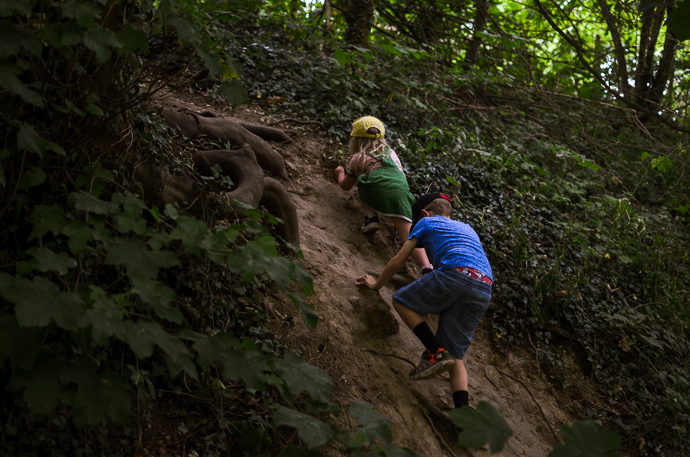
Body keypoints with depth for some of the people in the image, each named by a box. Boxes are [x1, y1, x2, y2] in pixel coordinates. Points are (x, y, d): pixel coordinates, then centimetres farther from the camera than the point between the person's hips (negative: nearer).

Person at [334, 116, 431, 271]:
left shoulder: (358, 158, 22)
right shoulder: (390, 152, 32)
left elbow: (345, 186, 33)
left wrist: (340, 173, 54)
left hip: (376, 193, -2)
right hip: (401, 191, 2)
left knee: (362, 186, 31)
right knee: (408, 235, -6)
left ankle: (371, 216, 7)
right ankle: (427, 267, -31)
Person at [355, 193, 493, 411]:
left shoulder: (427, 222, 22)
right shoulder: (467, 229, 38)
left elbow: (397, 262, 23)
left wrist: (376, 284, 41)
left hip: (455, 274, -6)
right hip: (484, 291, 6)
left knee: (401, 301, 13)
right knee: (455, 356, 10)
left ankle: (436, 353, -4)